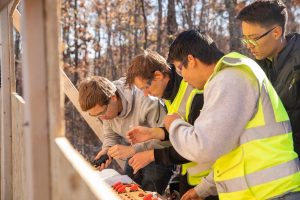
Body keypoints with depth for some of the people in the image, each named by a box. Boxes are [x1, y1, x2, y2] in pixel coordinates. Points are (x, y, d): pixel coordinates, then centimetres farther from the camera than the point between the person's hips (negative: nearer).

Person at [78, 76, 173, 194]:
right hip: (134, 156, 7)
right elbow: (110, 134, 3)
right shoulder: (102, 104, -11)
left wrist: (132, 150, -36)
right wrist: (107, 149, -18)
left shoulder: (146, 102, -34)